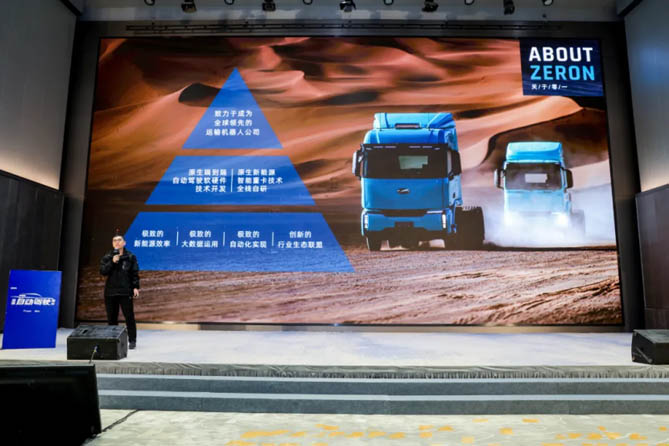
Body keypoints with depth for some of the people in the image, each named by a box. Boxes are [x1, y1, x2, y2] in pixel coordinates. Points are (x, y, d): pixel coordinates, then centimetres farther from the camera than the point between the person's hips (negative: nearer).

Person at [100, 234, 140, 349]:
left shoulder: (130, 257, 2)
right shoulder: (107, 257, 9)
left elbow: (135, 274, 1)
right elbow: (102, 271, -2)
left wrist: (136, 287, -5)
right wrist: (112, 262, -14)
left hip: (125, 291, -3)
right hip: (110, 291, 3)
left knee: (129, 316, -3)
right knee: (111, 317, 8)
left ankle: (132, 340, 3)